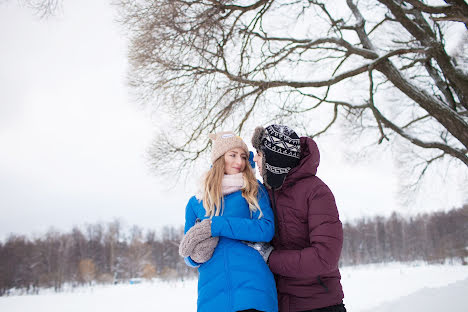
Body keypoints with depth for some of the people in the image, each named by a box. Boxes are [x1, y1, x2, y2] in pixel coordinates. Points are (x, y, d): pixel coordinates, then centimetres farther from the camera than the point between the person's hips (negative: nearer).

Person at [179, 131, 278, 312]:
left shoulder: (255, 190, 9)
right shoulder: (196, 203, 14)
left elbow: (267, 229, -7)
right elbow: (187, 253, 17)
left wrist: (215, 226, -12)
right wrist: (196, 255, -8)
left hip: (253, 289, -2)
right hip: (212, 294, 2)